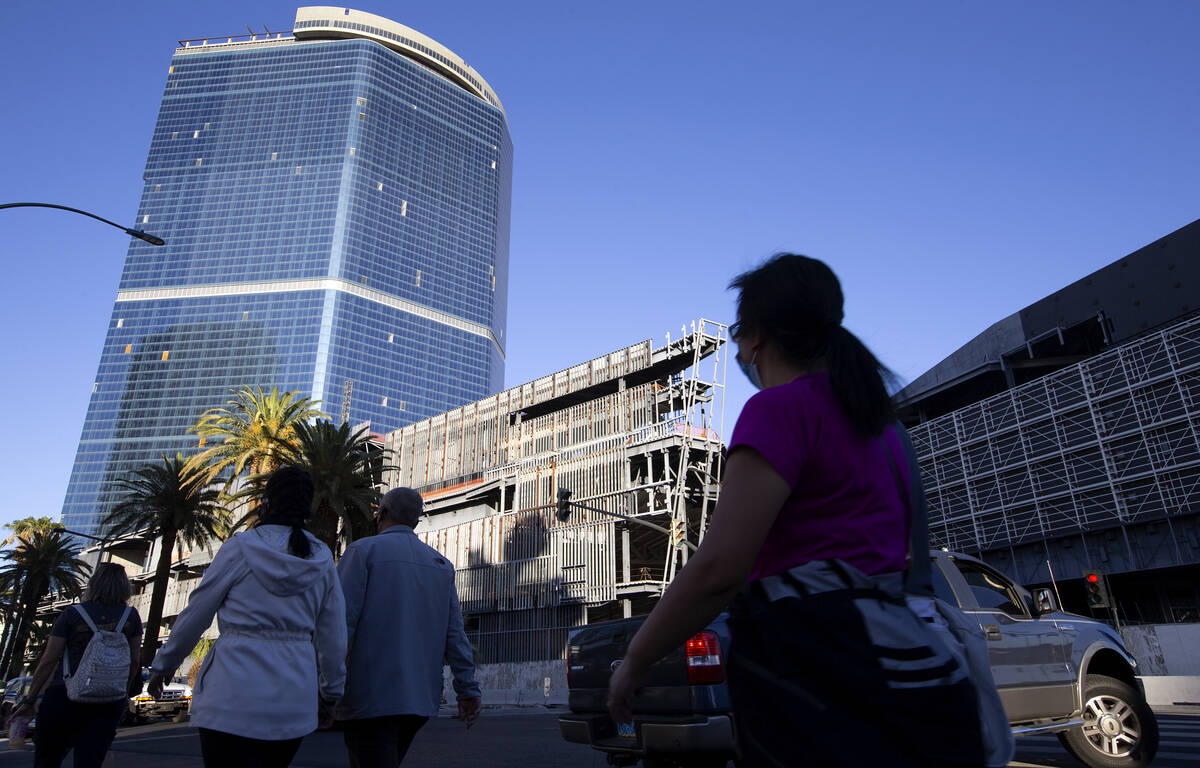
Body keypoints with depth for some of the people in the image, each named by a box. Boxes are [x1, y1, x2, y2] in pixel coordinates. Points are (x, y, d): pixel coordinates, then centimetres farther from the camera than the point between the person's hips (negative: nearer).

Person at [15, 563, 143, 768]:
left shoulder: (72, 614, -2)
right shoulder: (131, 616, 3)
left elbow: (49, 661, -3)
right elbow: (133, 661, 5)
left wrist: (30, 699, 7)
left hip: (65, 697, -1)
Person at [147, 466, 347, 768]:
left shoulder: (239, 549, -6)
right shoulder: (322, 559, 2)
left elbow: (194, 615, 3)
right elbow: (333, 635, 6)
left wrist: (163, 665, 19)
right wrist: (332, 691, 19)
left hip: (235, 701, -3)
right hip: (294, 704, 4)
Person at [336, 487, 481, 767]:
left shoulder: (363, 550, -3)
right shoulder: (441, 564, 13)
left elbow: (341, 621, -12)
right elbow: (455, 633, 8)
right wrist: (468, 689, 7)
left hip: (370, 699, -6)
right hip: (422, 699, 6)